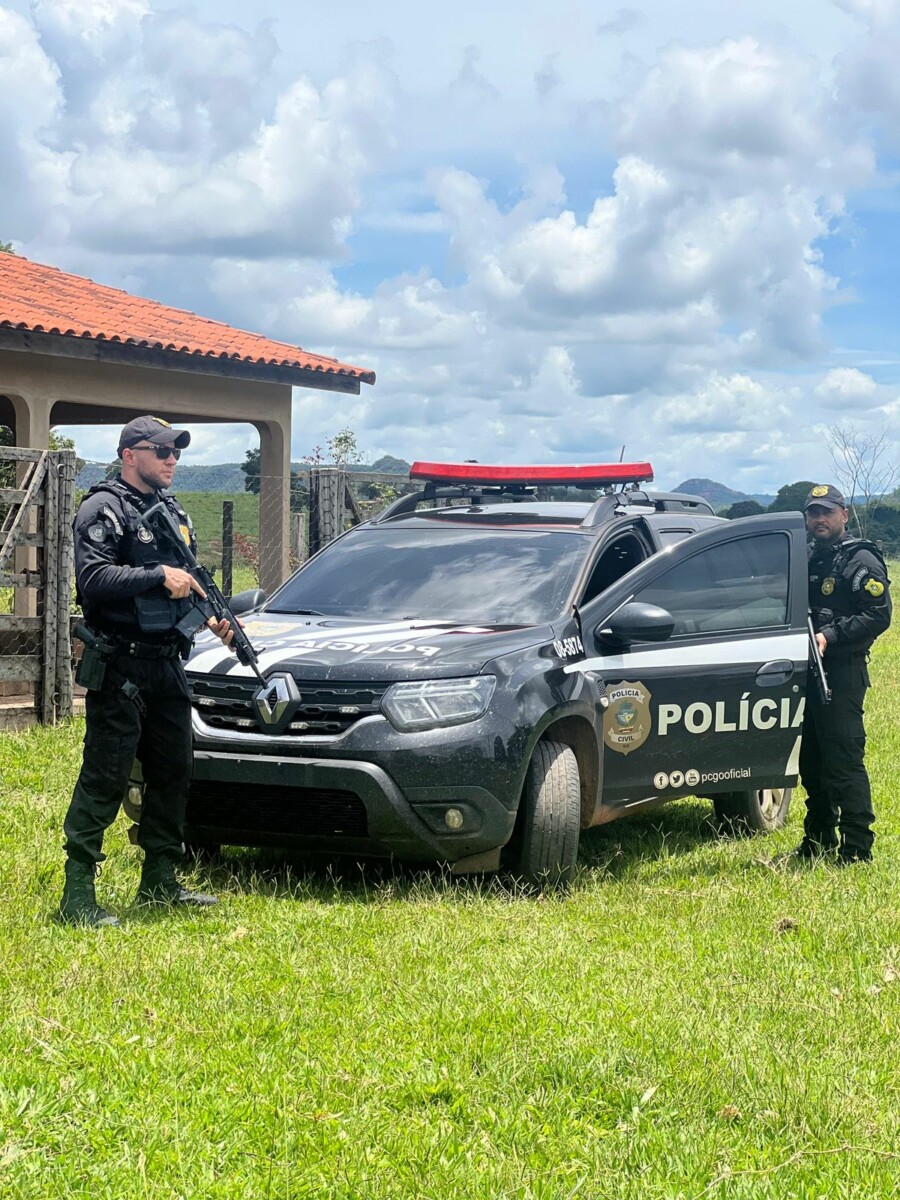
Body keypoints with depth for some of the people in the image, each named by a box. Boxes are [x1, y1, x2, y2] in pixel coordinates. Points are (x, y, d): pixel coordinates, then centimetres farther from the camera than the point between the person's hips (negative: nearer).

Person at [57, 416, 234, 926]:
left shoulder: (174, 511, 18)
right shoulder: (104, 509, -8)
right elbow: (93, 579, -20)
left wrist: (214, 617, 9)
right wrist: (159, 576, -21)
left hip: (168, 664, 8)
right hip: (120, 667, -8)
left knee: (173, 774, 12)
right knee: (105, 778, -9)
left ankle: (161, 883, 23)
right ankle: (77, 894, -7)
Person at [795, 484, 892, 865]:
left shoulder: (860, 561, -6)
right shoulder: (808, 562, 19)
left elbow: (878, 615, -14)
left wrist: (830, 637, -21)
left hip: (842, 674, -8)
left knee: (844, 761, -10)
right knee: (812, 762, 12)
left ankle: (856, 848, -7)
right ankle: (818, 841, 22)